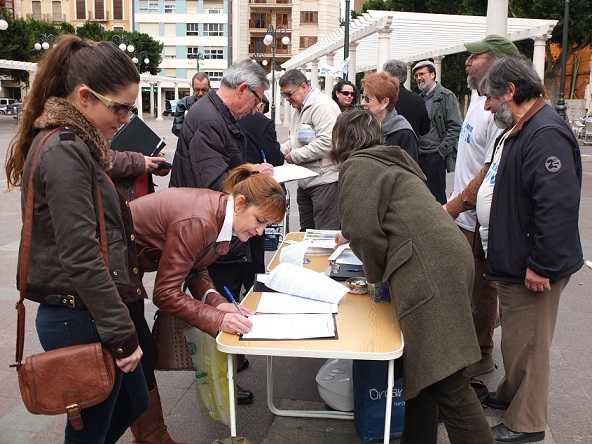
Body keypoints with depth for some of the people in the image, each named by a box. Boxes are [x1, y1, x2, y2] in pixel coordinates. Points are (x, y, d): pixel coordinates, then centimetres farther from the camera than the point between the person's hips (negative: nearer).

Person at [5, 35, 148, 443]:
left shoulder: (71, 142, 10)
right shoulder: (64, 152, -21)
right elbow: (81, 258, -24)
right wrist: (122, 334, -19)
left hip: (88, 311, 10)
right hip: (81, 319, -10)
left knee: (133, 403, 23)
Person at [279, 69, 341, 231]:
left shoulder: (322, 105, -14)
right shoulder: (298, 109, 18)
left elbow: (327, 143, -24)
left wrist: (294, 156, -15)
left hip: (325, 181, -10)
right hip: (305, 181, 10)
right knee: (306, 233, 16)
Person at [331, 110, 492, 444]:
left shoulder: (358, 166, -1)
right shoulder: (390, 160, 26)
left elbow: (363, 229, -11)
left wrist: (377, 274, 6)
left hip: (429, 272, -10)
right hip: (446, 263, 10)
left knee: (447, 384, -7)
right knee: (425, 369, 16)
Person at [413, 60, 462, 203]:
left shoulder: (446, 96, -5)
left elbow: (455, 127, -10)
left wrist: (442, 150, -14)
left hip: (435, 155, -6)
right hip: (418, 154, 6)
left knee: (437, 195, -4)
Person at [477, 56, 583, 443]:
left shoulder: (546, 135, -24)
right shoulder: (518, 131, 11)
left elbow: (559, 207, -30)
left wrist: (542, 266, -26)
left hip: (532, 270, -10)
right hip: (512, 261, 10)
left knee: (527, 345, 4)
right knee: (516, 339, 23)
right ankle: (511, 395, 41)